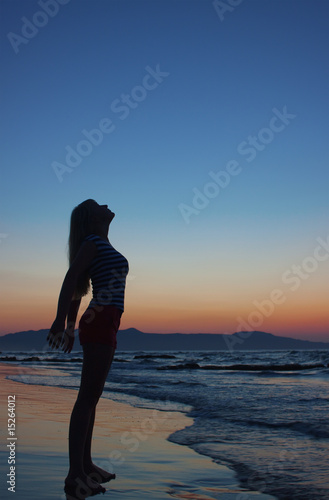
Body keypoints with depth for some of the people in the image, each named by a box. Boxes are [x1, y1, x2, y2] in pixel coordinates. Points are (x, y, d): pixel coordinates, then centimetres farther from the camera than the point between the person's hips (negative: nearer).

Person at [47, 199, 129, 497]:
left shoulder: (102, 246, 22)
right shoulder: (94, 242, -5)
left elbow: (77, 289, 24)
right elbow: (71, 279, -16)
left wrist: (72, 326, 24)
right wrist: (61, 319, -25)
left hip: (103, 326, 9)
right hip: (100, 323, -9)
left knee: (92, 397, 11)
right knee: (88, 397, -11)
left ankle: (86, 464, 19)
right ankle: (75, 474, -9)